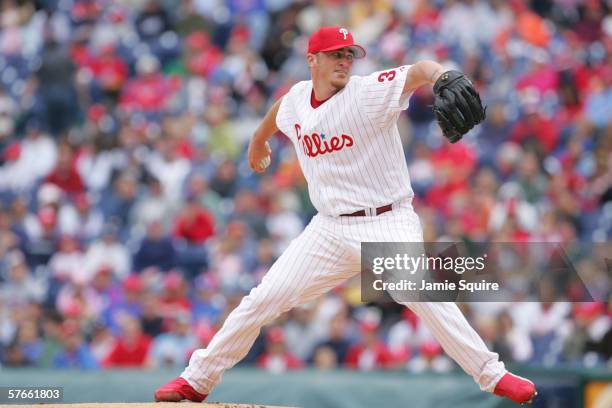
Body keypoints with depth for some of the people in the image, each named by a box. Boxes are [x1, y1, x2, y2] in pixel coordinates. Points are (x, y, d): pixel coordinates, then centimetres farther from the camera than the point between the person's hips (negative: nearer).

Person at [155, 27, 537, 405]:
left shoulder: (370, 92, -13)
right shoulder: (295, 100, 4)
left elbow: (417, 72, -31)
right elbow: (277, 113, 30)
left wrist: (442, 77, -54)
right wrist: (258, 142, 49)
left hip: (388, 223, -5)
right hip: (330, 228, 5)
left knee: (423, 294, -27)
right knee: (262, 300, 1)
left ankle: (492, 374, -19)